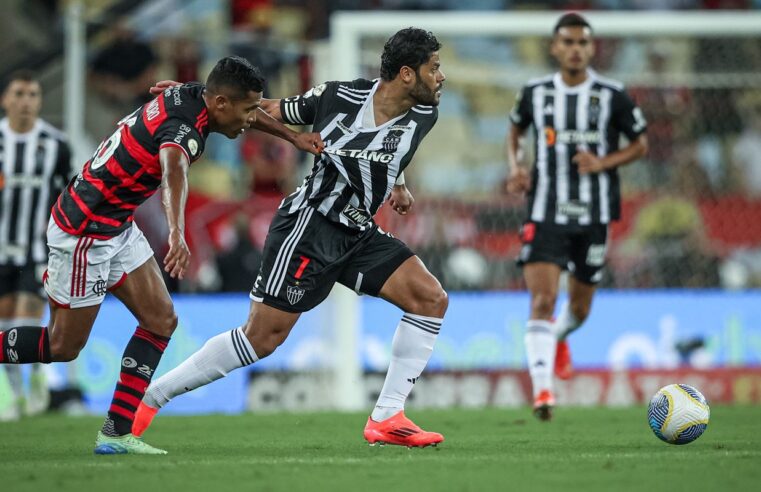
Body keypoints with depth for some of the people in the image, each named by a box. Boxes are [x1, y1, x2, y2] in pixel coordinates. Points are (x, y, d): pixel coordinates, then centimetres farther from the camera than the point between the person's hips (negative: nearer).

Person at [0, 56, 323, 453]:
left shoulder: (192, 95, -2)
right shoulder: (184, 127, -29)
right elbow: (174, 172, -52)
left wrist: (293, 136, 19)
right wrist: (177, 234, -69)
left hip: (116, 225, 10)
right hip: (85, 233, -10)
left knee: (160, 320, 3)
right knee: (62, 347, 0)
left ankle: (117, 432, 3)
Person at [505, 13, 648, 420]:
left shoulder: (612, 96, -4)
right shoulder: (535, 93, 0)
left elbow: (640, 145, 5)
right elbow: (515, 131, 19)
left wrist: (603, 162, -13)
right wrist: (515, 167, 0)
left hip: (594, 216, 1)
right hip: (545, 214, -1)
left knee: (579, 308, 15)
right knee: (542, 300, -18)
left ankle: (559, 337, 51)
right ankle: (542, 390, -22)